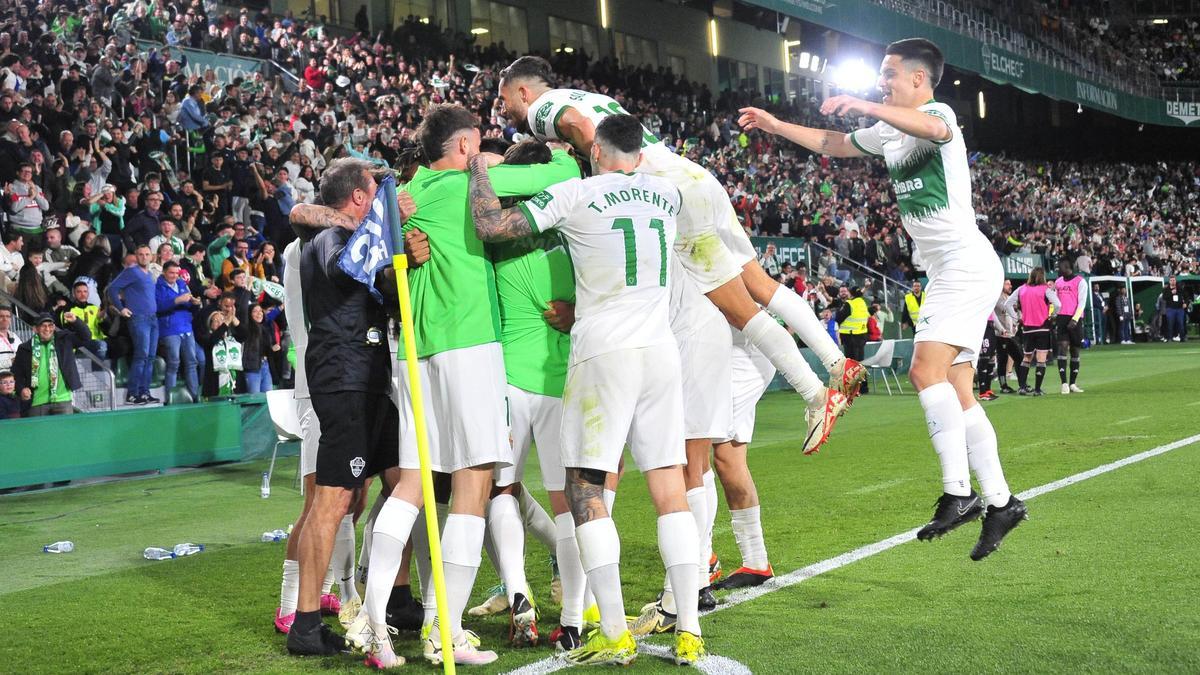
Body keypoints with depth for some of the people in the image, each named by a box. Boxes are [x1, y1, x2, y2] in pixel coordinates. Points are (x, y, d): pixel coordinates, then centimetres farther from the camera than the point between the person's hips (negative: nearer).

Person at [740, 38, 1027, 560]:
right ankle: (1000, 502, 11)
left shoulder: (938, 113, -10)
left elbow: (933, 128, -37)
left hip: (967, 263, -10)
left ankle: (958, 492, -22)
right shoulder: (889, 133, 17)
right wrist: (776, 126, 30)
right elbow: (831, 144, 33)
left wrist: (865, 106, -42)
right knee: (957, 396, 6)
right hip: (944, 273, 10)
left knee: (926, 369, -22)